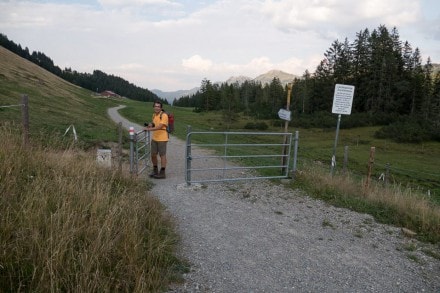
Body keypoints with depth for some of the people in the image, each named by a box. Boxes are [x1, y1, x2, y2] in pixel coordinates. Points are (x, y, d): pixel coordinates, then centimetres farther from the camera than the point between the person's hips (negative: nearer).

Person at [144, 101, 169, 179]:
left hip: (162, 138, -7)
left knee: (162, 155, 1)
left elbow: (159, 126, -23)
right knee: (153, 155, 10)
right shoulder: (154, 115, 10)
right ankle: (155, 170, 28)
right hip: (154, 138, 7)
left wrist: (149, 129, -22)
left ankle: (162, 173, 8)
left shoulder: (164, 115, -14)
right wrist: (150, 124, 6)